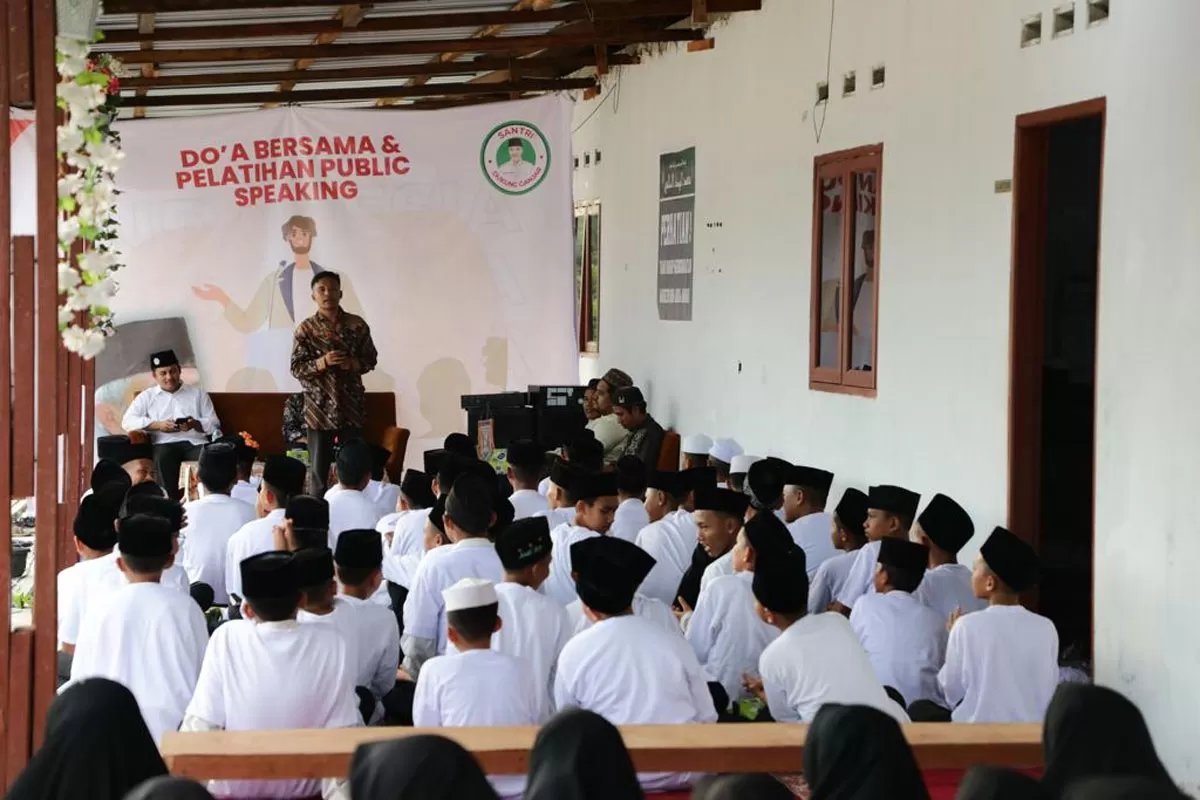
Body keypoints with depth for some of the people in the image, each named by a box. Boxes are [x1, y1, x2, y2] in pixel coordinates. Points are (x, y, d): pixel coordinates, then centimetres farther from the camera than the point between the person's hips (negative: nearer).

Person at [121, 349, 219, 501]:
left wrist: (195, 424, -10)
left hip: (195, 442, 0)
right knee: (163, 458, -38)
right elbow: (127, 421, 6)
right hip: (164, 444, 0)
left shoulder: (199, 394, 22)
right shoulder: (147, 397, 20)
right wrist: (158, 425, -9)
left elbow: (214, 425, 13)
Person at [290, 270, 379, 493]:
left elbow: (371, 359, 8)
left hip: (352, 405, 1)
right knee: (318, 467, 2)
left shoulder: (357, 324, 2)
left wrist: (354, 363, -13)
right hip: (320, 407, -1)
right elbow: (296, 368, -4)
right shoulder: (306, 329, -2)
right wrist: (323, 362, -20)